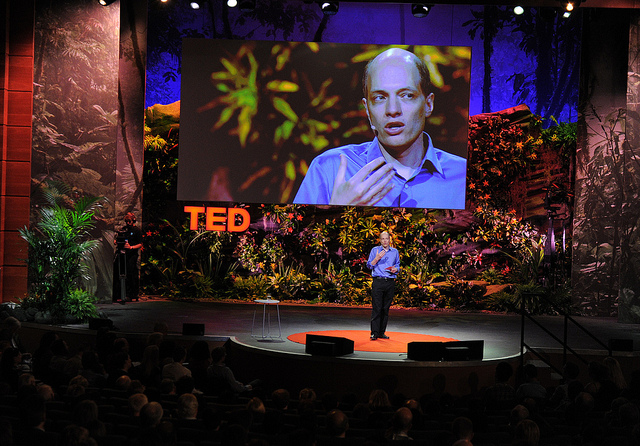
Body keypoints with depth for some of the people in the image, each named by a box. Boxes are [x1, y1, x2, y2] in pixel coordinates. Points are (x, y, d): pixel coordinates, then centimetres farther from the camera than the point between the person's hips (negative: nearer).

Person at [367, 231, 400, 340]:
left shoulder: (395, 252, 15)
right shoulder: (375, 250, 8)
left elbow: (398, 265, 21)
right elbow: (369, 265, 5)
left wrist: (395, 269, -2)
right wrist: (377, 258, -11)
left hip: (390, 282, 3)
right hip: (378, 281, -3)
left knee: (386, 308, 4)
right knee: (376, 308, -9)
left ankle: (382, 332, 10)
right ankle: (374, 332, -8)